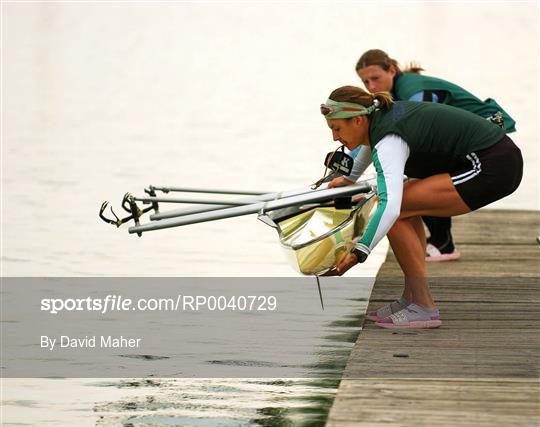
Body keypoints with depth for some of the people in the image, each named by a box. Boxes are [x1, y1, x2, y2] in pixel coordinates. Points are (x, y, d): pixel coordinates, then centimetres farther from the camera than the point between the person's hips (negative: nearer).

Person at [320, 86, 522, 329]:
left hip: (492, 167, -11)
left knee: (397, 209, -14)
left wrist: (358, 253, -36)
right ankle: (412, 298, 15)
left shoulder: (389, 142, -18)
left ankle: (424, 307, -10)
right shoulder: (381, 115, 10)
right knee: (407, 208, 16)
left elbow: (390, 206, -33)